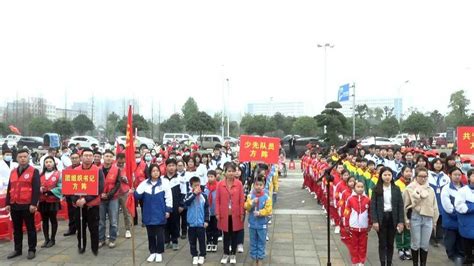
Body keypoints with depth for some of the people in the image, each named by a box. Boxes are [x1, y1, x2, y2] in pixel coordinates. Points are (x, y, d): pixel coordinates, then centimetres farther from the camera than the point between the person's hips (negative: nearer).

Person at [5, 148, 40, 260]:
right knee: (17, 229, 14)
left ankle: (32, 250, 12)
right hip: (14, 205, 6)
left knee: (30, 228, 4)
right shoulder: (13, 172, 13)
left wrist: (33, 204, -17)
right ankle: (17, 250, 24)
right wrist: (7, 203, 10)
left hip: (27, 205, -5)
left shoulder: (34, 171, -5)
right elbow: (9, 189, 17)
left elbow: (36, 189, -11)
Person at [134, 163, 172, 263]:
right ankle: (152, 252, 26)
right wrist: (133, 193, -28)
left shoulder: (164, 183, -4)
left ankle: (159, 253, 19)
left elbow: (168, 197, -3)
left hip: (160, 214, -2)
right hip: (148, 214, 2)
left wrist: (168, 210, -6)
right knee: (150, 234, 12)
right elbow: (138, 195, -6)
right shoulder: (144, 183, 0)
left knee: (160, 234, 5)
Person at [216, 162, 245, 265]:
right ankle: (226, 254, 26)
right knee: (226, 234, 12)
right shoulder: (220, 184, -5)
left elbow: (241, 200, -2)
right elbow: (217, 200, -1)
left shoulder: (239, 184, -6)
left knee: (234, 234, 11)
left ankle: (233, 254, 25)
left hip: (235, 214, 0)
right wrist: (217, 213, -5)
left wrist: (242, 213, -4)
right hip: (224, 214, 0)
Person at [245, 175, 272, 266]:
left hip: (262, 224, -2)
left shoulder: (267, 197, -10)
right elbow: (247, 207, -9)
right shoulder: (250, 196, -4)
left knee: (261, 242, 9)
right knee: (253, 242, 13)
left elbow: (268, 210, -12)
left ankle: (260, 258, 23)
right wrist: (252, 202, -25)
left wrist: (259, 213, -23)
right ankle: (254, 258, 26)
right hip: (252, 223, 2)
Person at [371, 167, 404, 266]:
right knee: (382, 243, 4)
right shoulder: (376, 189, -3)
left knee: (390, 243, 11)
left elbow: (400, 205, 2)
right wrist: (374, 221, -13)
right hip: (381, 218, -2)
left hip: (392, 218, 2)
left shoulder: (396, 189, 2)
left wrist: (400, 221, -4)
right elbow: (372, 206, -6)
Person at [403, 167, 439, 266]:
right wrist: (406, 220, -4)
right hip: (415, 218, -3)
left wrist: (434, 221, 10)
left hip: (428, 219, 3)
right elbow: (405, 205, -3)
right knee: (416, 244, 6)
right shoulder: (410, 188, -5)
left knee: (425, 245, 10)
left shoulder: (430, 190, 6)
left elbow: (434, 206, 11)